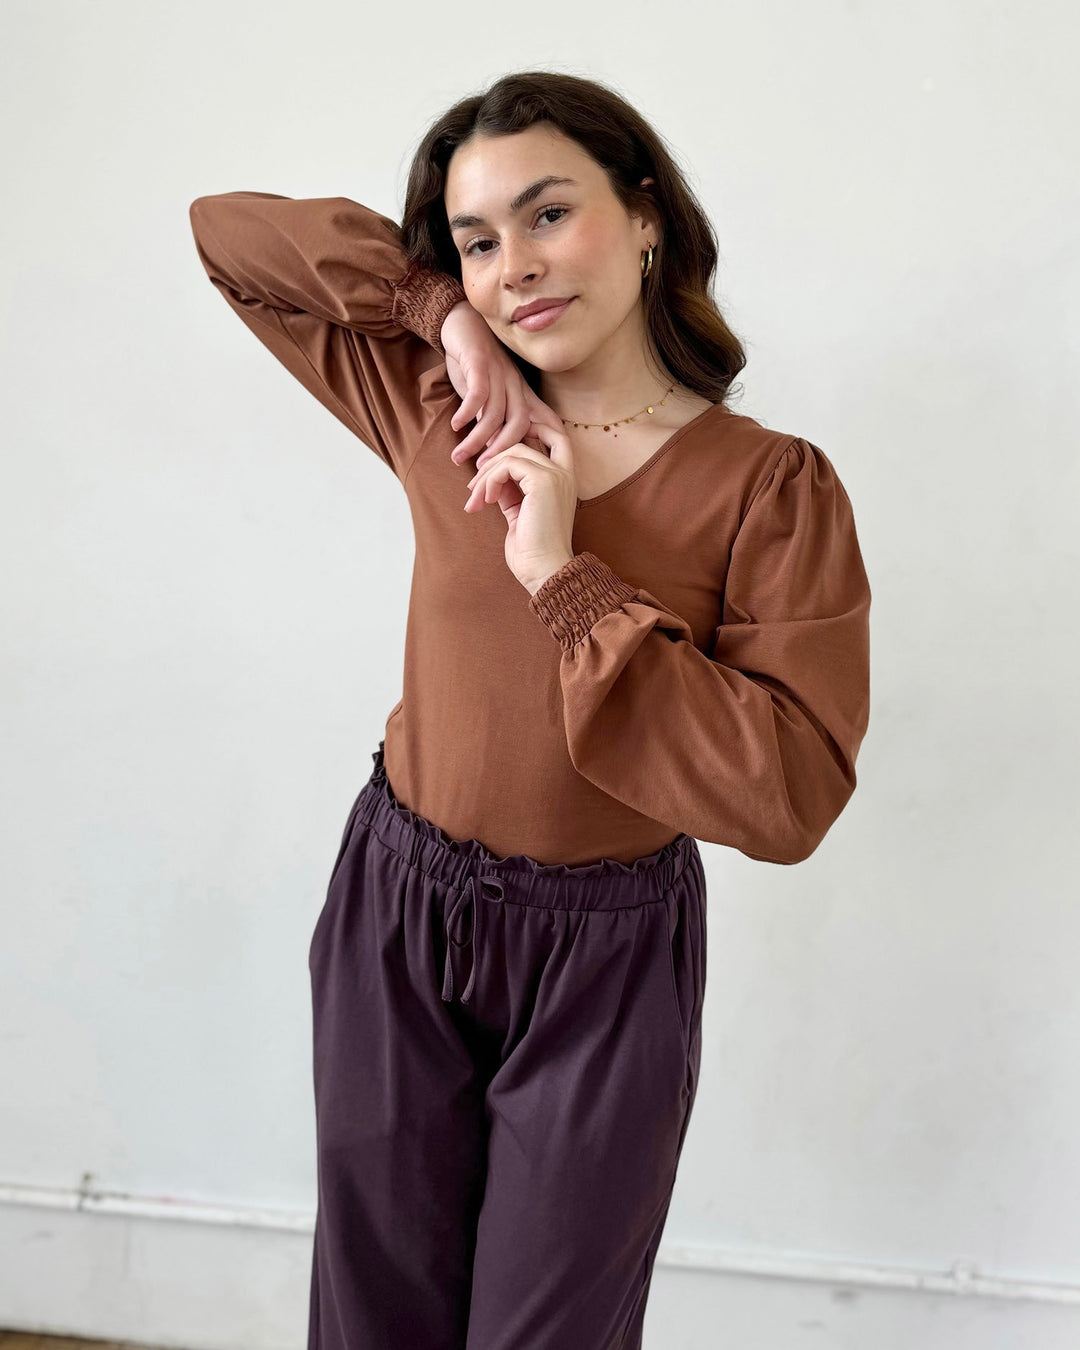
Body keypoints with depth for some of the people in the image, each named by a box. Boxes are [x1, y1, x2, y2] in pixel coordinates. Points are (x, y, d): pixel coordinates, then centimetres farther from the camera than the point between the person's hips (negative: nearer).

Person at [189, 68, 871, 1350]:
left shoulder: (771, 486, -14)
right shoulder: (443, 412, -4)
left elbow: (790, 795, -23)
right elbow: (228, 229, 4)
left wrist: (568, 581, -24)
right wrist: (442, 315, -9)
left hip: (605, 960, -2)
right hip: (395, 918, 3)